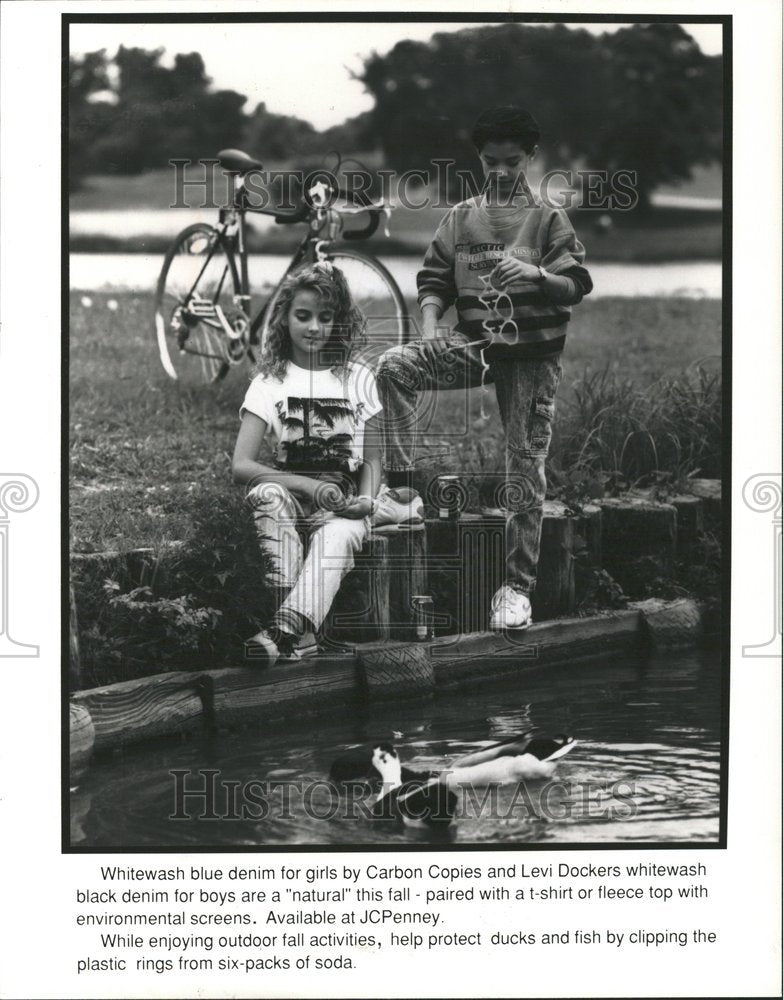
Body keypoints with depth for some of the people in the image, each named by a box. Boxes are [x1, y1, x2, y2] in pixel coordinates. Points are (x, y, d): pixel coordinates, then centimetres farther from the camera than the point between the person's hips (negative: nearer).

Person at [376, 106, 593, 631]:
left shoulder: (548, 219, 1)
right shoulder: (461, 218, 10)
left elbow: (578, 284, -6)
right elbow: (434, 278, 11)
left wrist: (535, 275, -27)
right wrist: (430, 329, -8)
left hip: (532, 354, -3)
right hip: (473, 342, 3)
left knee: (526, 465, -2)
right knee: (394, 366, -22)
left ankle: (517, 588, 4)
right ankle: (402, 486, -19)